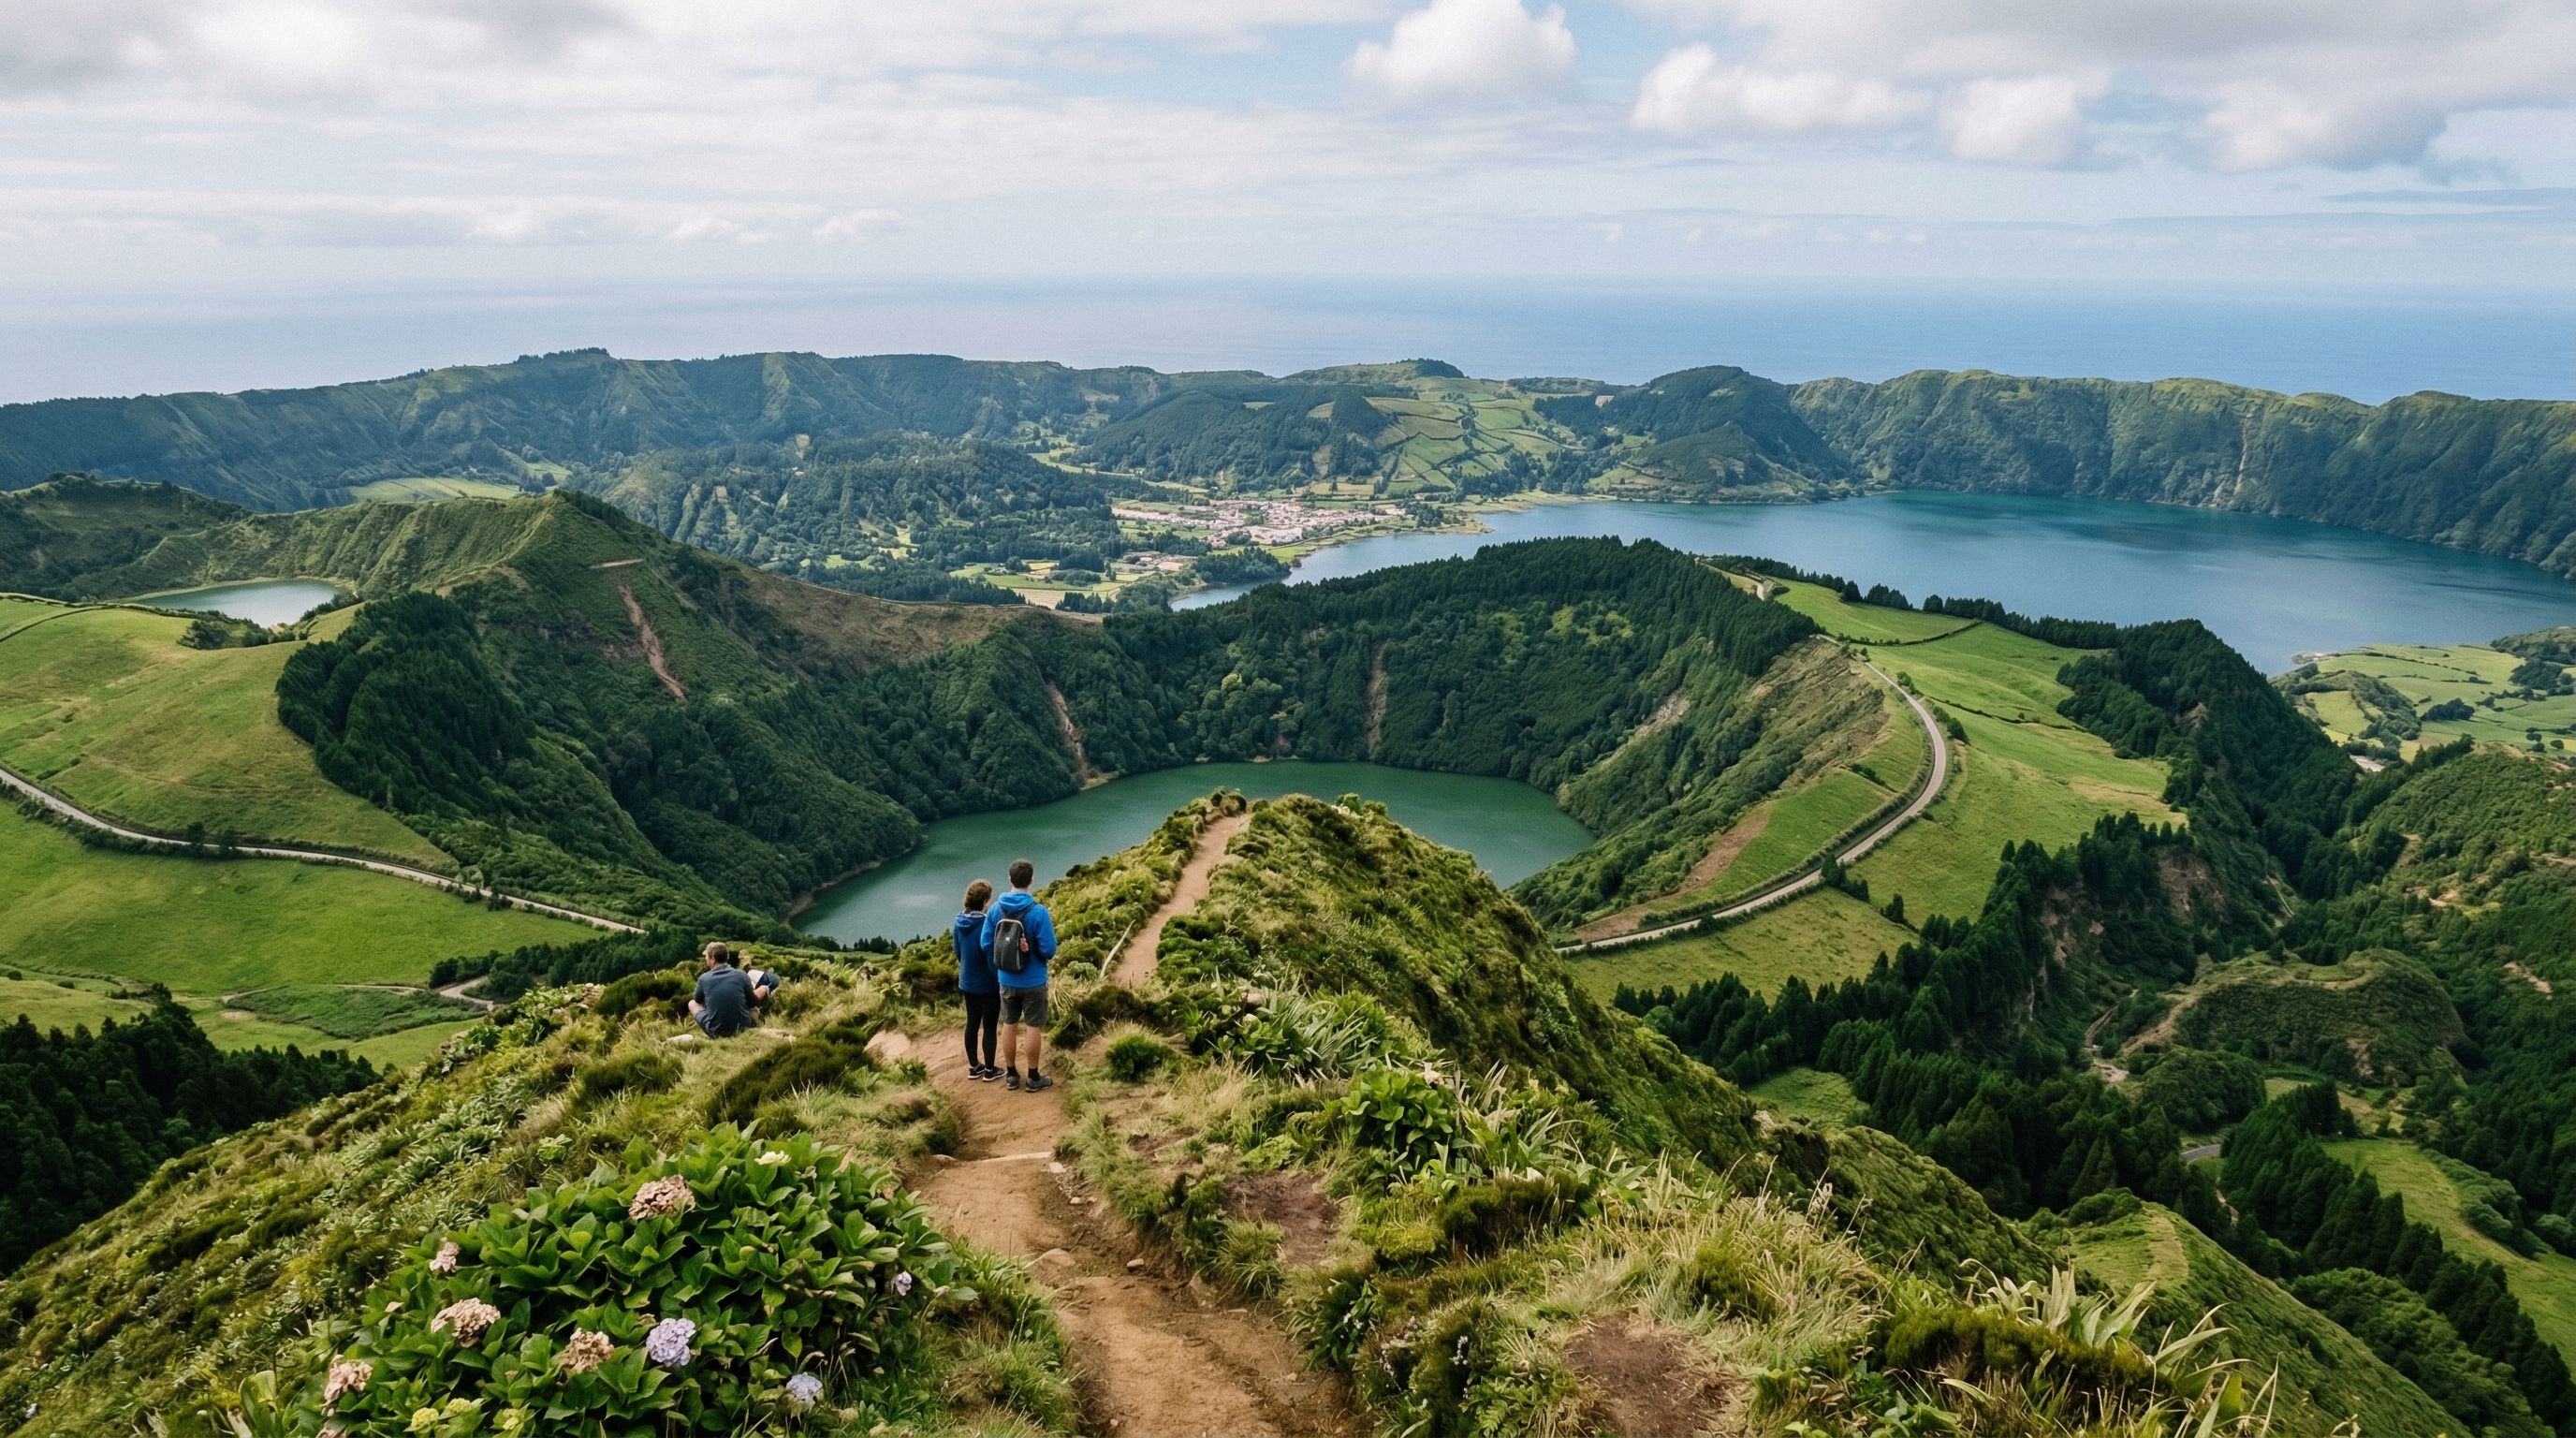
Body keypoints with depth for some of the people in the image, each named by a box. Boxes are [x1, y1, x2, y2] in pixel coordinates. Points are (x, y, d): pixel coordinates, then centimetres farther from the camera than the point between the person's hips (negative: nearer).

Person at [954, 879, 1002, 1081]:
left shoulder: (960, 921, -4)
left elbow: (957, 951, 9)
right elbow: (992, 957, -22)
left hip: (967, 982, 7)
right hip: (987, 984, -6)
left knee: (972, 1023, 17)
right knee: (990, 1027, 8)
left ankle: (974, 1067, 28)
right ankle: (989, 1070, 18)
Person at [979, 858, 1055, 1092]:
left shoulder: (995, 910, -8)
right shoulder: (1039, 912, -20)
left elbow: (986, 945, -3)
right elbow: (1048, 950, -20)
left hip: (1006, 980, 3)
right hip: (1033, 980, -3)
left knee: (1009, 1025, 16)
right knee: (1033, 1027, 9)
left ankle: (1011, 1075, 26)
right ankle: (1033, 1077, 18)